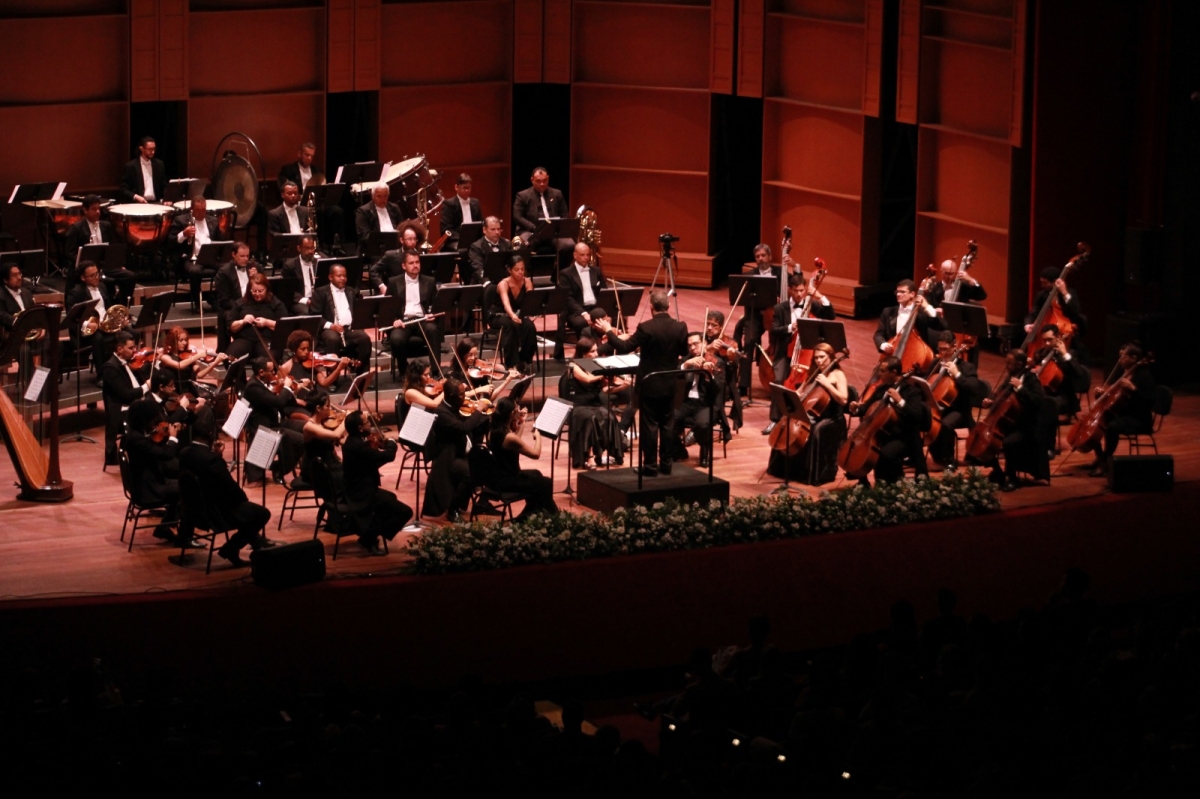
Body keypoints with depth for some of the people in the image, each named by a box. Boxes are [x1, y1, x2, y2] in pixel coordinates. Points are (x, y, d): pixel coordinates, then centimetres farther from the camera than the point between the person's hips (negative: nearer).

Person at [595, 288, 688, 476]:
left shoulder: (646, 328, -19)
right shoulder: (680, 327, -6)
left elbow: (624, 347, -14)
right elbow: (684, 352, 8)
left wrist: (609, 332, -1)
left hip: (649, 384, -4)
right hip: (670, 384, 4)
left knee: (649, 425, 3)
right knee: (667, 424, 12)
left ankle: (650, 465, 5)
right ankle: (666, 464, 16)